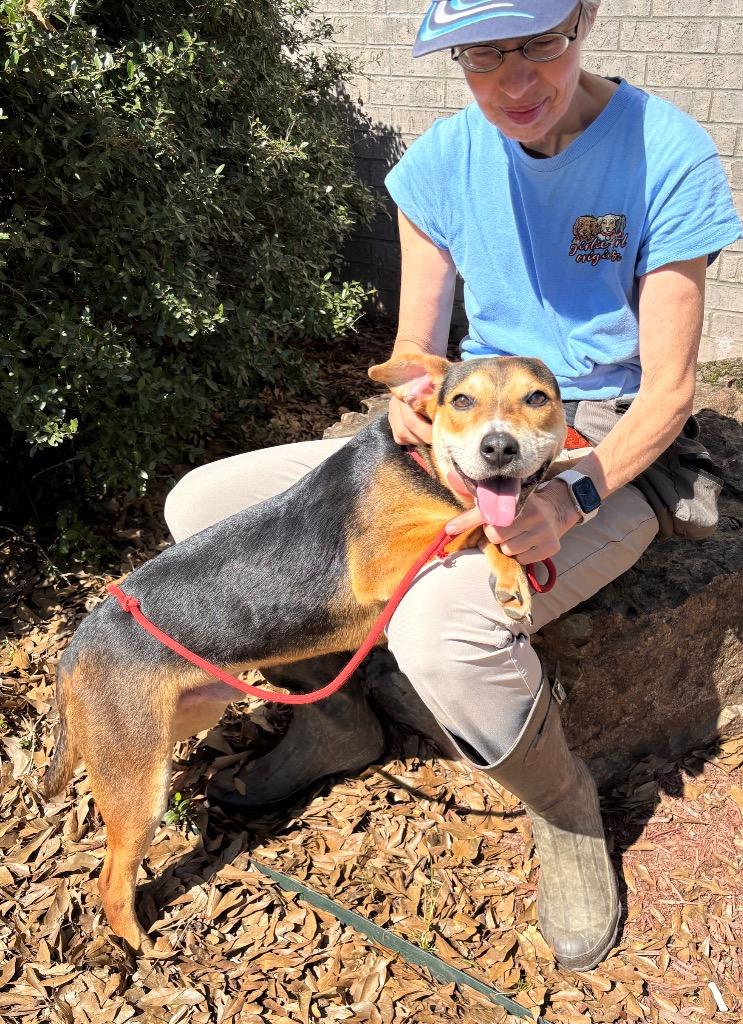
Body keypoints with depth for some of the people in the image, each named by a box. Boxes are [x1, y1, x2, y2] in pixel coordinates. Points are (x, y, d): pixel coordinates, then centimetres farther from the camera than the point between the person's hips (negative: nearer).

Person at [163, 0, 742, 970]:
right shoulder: (444, 158, 0)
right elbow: (414, 353, 4)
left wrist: (571, 496, -29)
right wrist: (410, 401, -20)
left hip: (602, 456, -5)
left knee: (440, 622, -37)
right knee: (201, 506, -5)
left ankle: (566, 809, -2)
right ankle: (337, 716, 16)